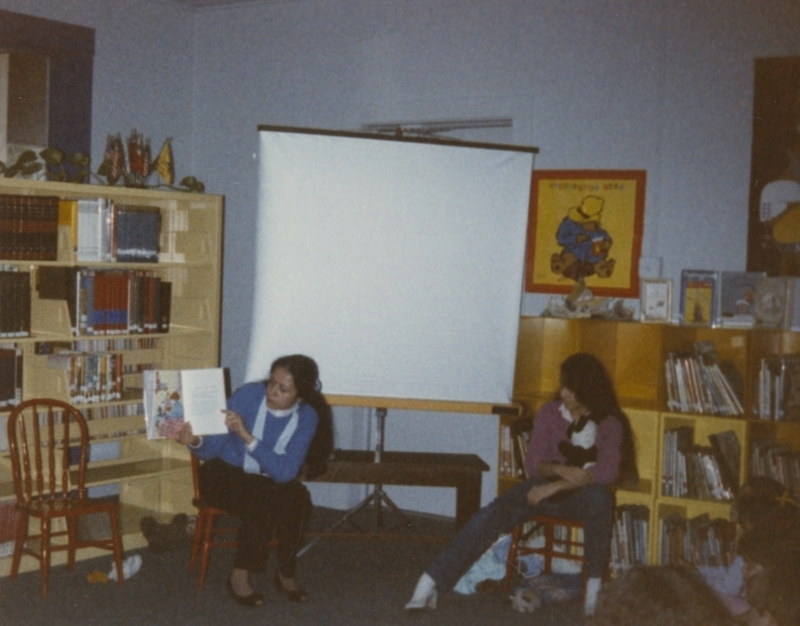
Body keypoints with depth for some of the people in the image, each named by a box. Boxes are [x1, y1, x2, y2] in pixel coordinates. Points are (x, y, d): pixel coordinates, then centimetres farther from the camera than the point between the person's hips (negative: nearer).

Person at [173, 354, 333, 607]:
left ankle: (286, 573, -10)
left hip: (271, 480, 2)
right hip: (225, 474, -2)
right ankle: (240, 575, -16)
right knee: (262, 501, -32)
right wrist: (195, 442, -38)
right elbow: (213, 448, -15)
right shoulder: (248, 395, -18)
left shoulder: (307, 418, -15)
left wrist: (247, 437, -37)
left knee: (297, 499, -29)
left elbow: (285, 472, -26)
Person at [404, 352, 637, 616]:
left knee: (599, 496, -40)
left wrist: (555, 486, -31)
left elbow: (607, 472, -22)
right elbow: (533, 462, -3)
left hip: (582, 495, -2)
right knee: (494, 513, -25)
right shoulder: (549, 412, -1)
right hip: (547, 487, 2)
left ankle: (595, 584, -29)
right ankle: (430, 583, -30)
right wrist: (559, 469, -26)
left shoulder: (609, 424, -9)